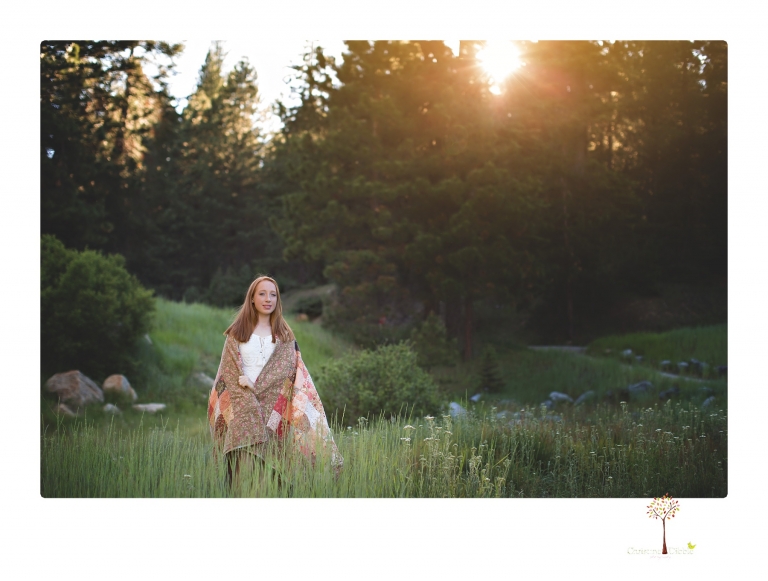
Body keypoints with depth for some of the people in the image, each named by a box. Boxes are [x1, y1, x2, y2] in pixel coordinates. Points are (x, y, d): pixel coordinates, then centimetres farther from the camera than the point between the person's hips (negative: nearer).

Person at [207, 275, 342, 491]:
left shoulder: (284, 335, 12)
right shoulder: (236, 332, 11)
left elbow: (286, 370, 1)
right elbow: (228, 370, 4)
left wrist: (256, 387, -13)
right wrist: (247, 400, -11)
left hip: (272, 406, 0)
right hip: (241, 408, 0)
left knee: (268, 466, -7)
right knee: (243, 464, -11)